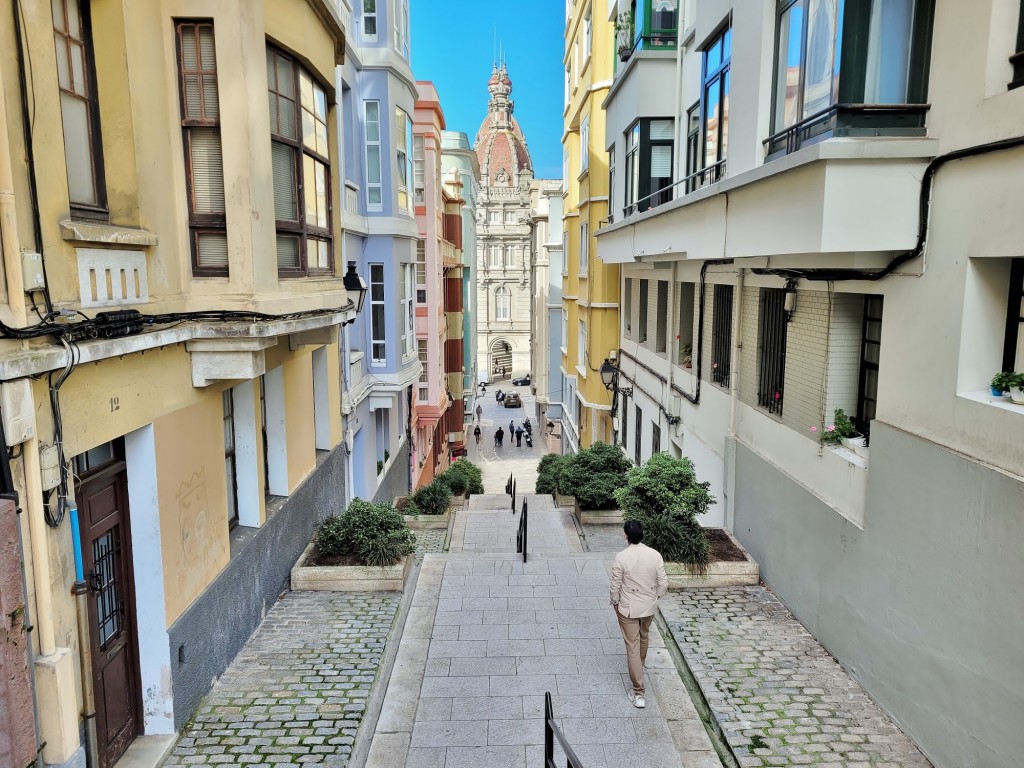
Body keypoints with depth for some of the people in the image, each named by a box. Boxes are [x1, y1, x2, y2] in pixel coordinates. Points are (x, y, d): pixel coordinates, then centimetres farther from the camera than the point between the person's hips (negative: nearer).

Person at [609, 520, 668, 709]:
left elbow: (615, 585, -13)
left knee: (632, 646, 3)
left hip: (628, 608, -4)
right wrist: (654, 597, 13)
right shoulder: (655, 555, -12)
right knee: (643, 637, 29)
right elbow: (663, 583, -5)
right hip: (649, 607, 4)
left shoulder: (621, 557, -21)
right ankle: (639, 666, 55)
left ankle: (638, 693, 4)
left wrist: (615, 602, 5)